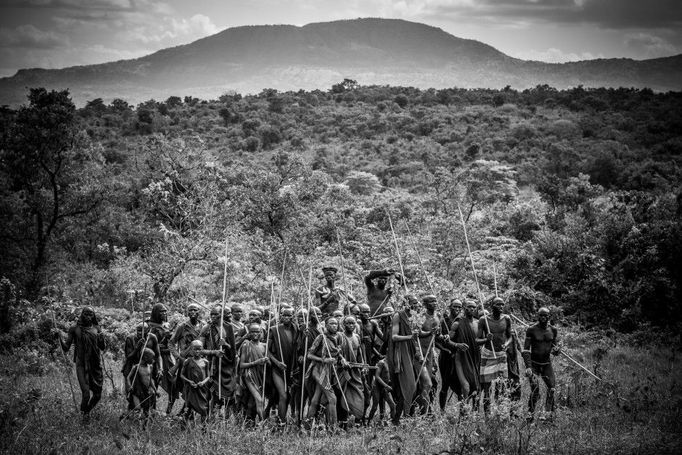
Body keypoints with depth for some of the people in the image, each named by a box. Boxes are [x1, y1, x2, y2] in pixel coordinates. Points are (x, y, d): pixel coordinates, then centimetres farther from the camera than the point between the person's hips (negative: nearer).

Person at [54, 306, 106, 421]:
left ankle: (87, 411, 35)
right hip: (81, 365, -3)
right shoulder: (74, 329, 1)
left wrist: (101, 339, -12)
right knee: (86, 394, -16)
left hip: (95, 365, 3)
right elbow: (66, 348, 1)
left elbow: (102, 348, 8)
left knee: (97, 395, 5)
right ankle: (84, 413, 13)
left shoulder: (96, 329, 8)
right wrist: (59, 337, -14)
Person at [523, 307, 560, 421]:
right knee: (535, 389, -17)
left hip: (547, 364, 4)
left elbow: (556, 347, 9)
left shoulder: (553, 330, 4)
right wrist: (528, 367, -19)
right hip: (534, 364, -4)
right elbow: (526, 349, -9)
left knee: (551, 388, -6)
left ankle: (549, 413, 6)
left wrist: (556, 349, -17)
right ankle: (530, 413, -6)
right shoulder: (531, 330, -7)